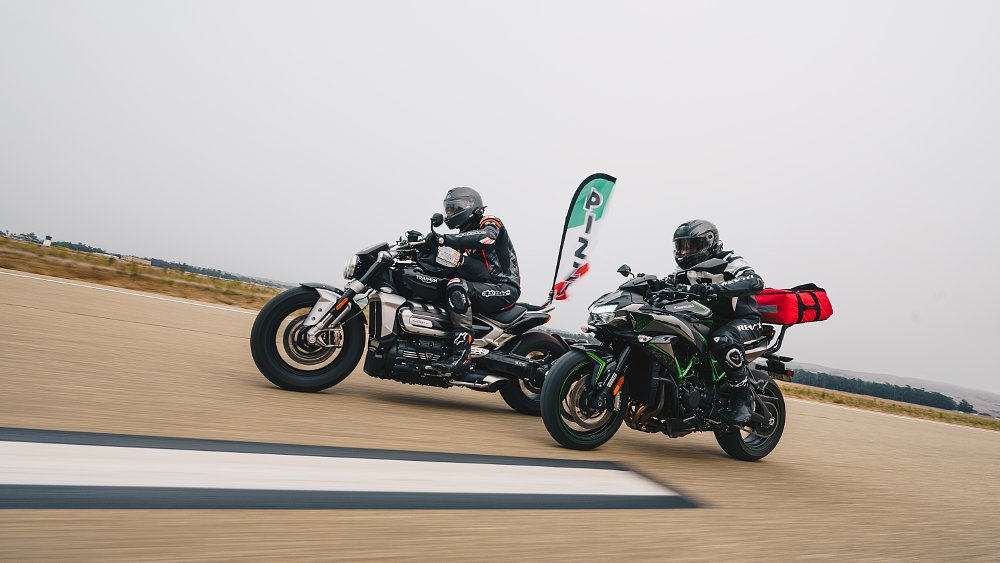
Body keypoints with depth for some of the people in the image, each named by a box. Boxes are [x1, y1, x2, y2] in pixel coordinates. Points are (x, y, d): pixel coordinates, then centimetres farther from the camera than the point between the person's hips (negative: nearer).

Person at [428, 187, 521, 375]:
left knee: (456, 286, -31)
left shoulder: (489, 222, 0)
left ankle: (462, 350, -37)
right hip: (482, 288, 9)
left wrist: (446, 239, -32)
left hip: (504, 288, -8)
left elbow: (486, 236, -26)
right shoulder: (464, 235, 25)